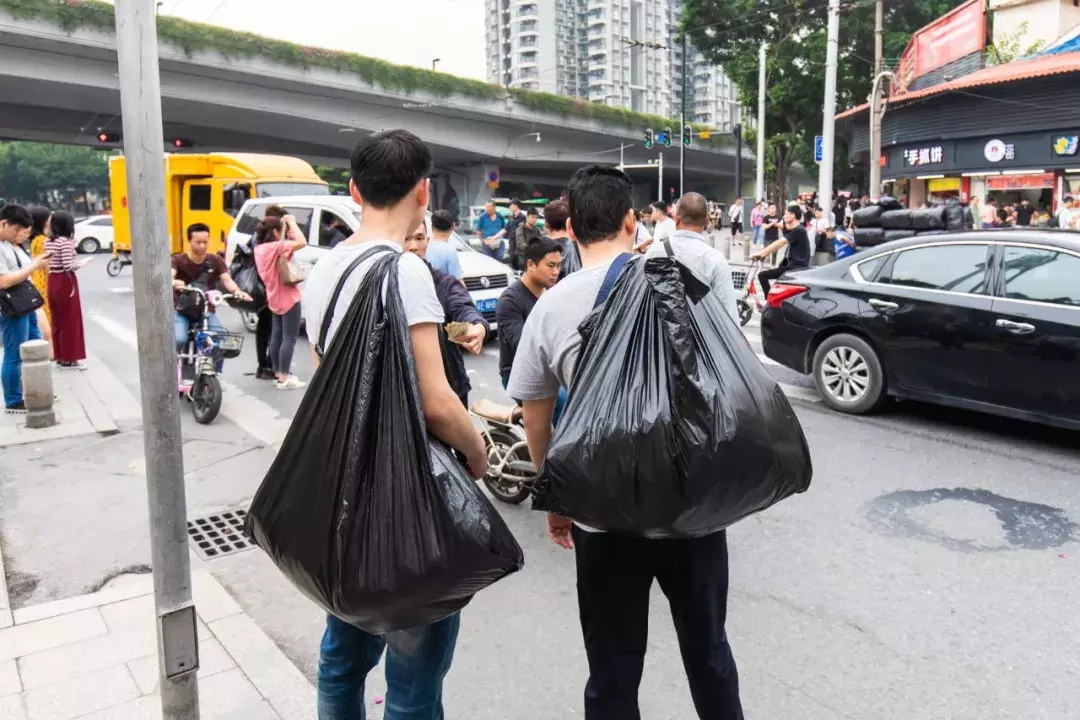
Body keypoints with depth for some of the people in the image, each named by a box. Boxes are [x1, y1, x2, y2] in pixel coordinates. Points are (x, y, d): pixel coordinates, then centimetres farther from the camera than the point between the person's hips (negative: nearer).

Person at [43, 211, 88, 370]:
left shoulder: (47, 242, 9)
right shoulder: (65, 241, -15)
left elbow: (48, 263, 12)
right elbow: (68, 266, -21)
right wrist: (80, 263, -2)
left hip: (53, 282, 8)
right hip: (66, 282, -8)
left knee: (57, 320, 14)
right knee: (70, 321, 0)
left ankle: (60, 357, 21)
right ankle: (69, 359, 4)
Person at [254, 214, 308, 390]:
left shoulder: (260, 248, 6)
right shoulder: (275, 247, -21)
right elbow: (302, 243, -30)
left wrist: (285, 225, 6)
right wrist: (291, 222, -17)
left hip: (275, 299, 10)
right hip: (287, 298, -9)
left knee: (277, 336, 14)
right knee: (289, 338, -5)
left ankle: (278, 374, 22)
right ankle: (284, 378, -3)